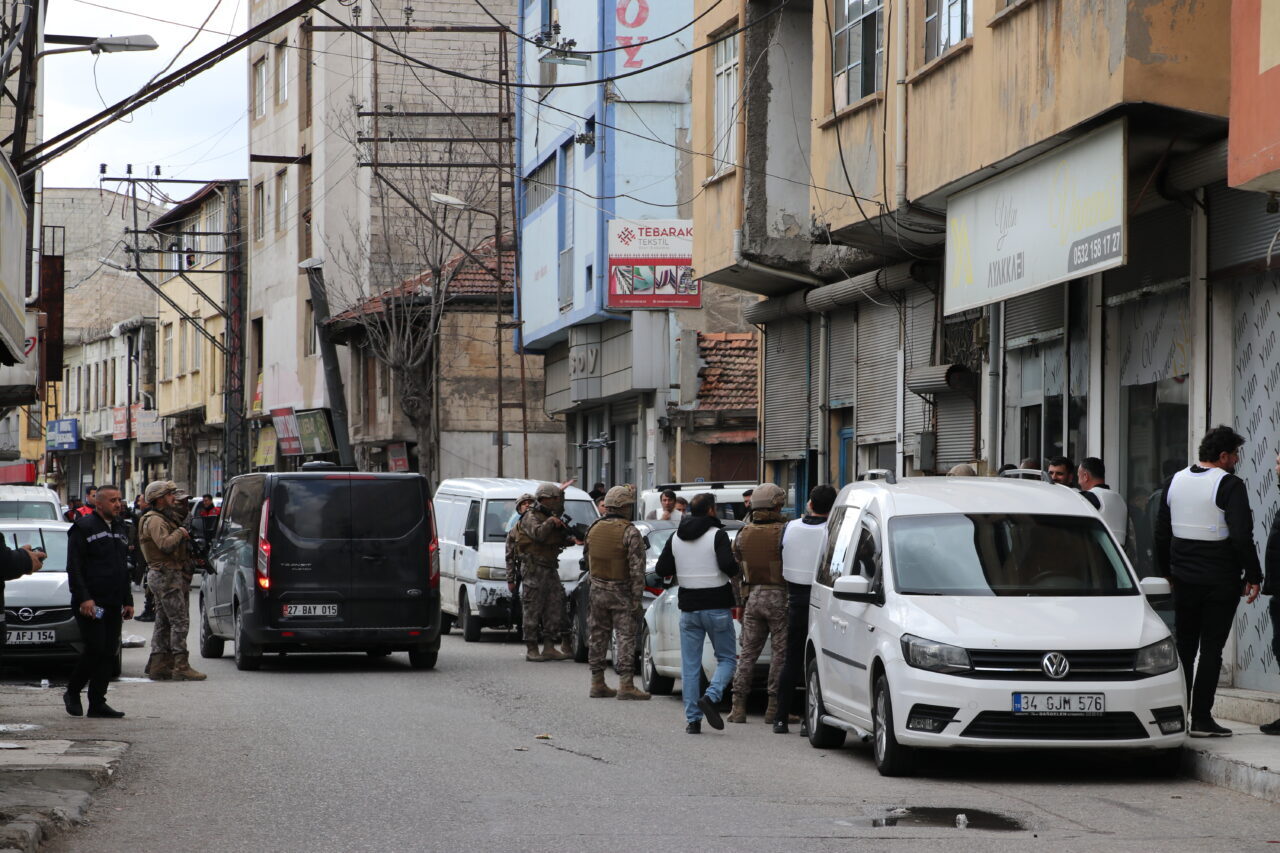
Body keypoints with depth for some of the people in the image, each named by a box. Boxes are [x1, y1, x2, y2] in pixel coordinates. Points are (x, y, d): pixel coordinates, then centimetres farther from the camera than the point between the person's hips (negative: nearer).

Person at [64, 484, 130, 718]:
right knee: (95, 649, -12)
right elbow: (74, 567, -11)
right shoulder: (83, 528, -5)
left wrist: (127, 601, 18)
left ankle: (97, 703, 8)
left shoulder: (120, 530, 18)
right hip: (91, 603, -7)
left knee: (108, 653, 4)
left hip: (113, 605, 7)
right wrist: (84, 598, -19)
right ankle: (72, 693, 6)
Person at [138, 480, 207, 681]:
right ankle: (181, 666, -15)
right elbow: (165, 544, -26)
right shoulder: (155, 521, -12)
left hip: (173, 575, 11)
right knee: (180, 621, -13)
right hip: (166, 576, -11)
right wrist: (180, 533, -12)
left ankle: (157, 666, 13)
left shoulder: (165, 518, 20)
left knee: (164, 622, 11)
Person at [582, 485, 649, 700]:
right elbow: (637, 569, -15)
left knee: (597, 637, 12)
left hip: (597, 590, 5)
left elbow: (586, 558, 14)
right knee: (625, 637, -3)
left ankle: (597, 683, 15)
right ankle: (625, 685, -9)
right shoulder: (630, 533, -13)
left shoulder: (593, 529, 5)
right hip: (621, 593, -5)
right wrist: (637, 600, -14)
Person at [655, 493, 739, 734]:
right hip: (717, 607, -4)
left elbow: (662, 569, 7)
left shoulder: (676, 538, 6)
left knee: (690, 665, 7)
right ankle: (711, 696, -17)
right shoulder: (717, 535, -10)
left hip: (689, 608, 4)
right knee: (726, 658, 8)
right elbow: (728, 565, -22)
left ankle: (692, 719, 3)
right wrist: (735, 569, -1)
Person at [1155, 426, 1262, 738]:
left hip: (1184, 580, 5)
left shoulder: (1174, 481, 7)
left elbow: (1161, 533, 13)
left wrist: (1167, 571, 21)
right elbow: (1241, 536, -19)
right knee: (1211, 648, -1)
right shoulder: (1230, 485, -13)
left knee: (1184, 646, 13)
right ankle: (1201, 719, -4)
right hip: (1221, 581, -5)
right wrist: (1253, 575, -11)